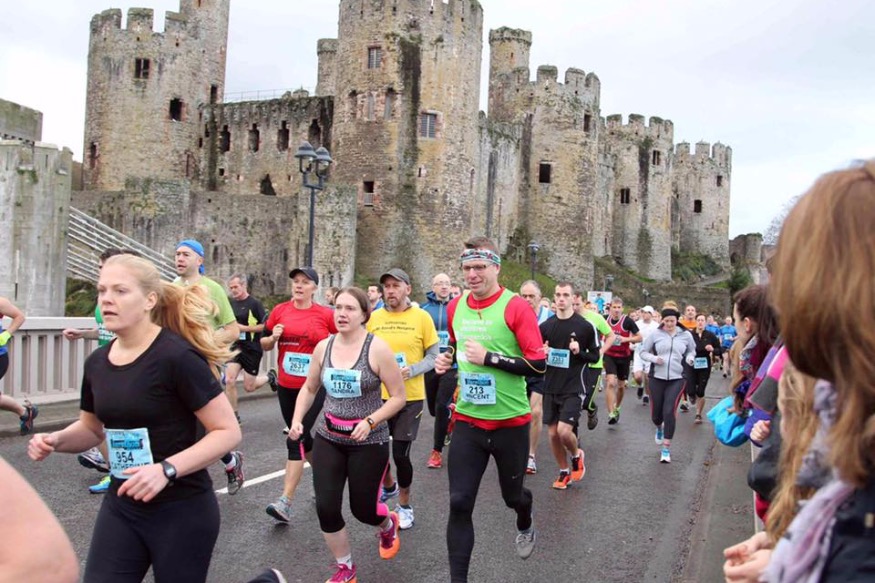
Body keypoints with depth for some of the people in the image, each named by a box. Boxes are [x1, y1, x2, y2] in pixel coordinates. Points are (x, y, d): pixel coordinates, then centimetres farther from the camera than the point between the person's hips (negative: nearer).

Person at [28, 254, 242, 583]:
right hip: (121, 506, 6)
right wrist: (55, 440, -1)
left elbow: (228, 431, -19)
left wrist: (167, 470, -29)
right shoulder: (97, 363, 2)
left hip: (182, 510, -6)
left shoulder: (177, 357, -20)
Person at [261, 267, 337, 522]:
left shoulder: (326, 315, -6)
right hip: (286, 386, 5)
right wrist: (273, 337, -11)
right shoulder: (280, 311, 2)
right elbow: (264, 344, 9)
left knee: (296, 439, -11)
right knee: (302, 436, 18)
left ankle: (285, 502, -9)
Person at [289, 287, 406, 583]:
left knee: (362, 509, 5)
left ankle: (387, 524, 45)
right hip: (328, 438, 4)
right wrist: (297, 420, 0)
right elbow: (309, 388, 14)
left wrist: (370, 421, -22)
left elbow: (399, 397, -11)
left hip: (368, 442, -4)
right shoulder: (323, 347, -1)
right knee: (326, 508, -3)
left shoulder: (377, 349, -15)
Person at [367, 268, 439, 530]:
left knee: (400, 453, -1)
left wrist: (412, 370, -18)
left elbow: (433, 356, -2)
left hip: (410, 397, -3)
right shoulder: (373, 317, 2)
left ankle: (404, 504, 25)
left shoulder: (421, 317, -5)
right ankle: (389, 487, 43)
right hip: (379, 395, 3)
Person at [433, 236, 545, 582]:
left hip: (510, 421, -3)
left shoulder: (516, 307, -14)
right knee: (459, 503, -3)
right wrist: (447, 361, 0)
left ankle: (525, 525, 55)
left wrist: (489, 358, -24)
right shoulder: (455, 307, 3)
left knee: (512, 494, 18)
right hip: (467, 420, 3)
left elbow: (538, 365, -17)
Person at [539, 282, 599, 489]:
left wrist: (579, 352, -19)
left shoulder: (585, 326, -6)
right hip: (550, 388, 4)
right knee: (552, 433, 7)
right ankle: (564, 472, 27)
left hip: (573, 388, -4)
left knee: (564, 431, -15)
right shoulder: (545, 326, 4)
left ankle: (577, 456, 18)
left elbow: (595, 356, 0)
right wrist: (541, 353, -10)